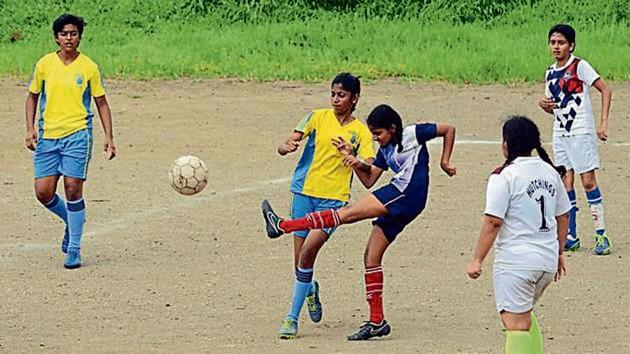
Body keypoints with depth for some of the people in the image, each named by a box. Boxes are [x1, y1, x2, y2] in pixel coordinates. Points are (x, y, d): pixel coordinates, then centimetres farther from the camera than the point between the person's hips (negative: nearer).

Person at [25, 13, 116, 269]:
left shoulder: (88, 67, 0)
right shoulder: (45, 64, 4)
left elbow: (101, 103, 7)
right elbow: (32, 96, 14)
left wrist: (109, 138, 0)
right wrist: (30, 128, 2)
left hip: (77, 135, -3)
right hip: (47, 136, 3)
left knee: (73, 189, -9)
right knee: (43, 191, -2)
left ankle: (74, 250, 2)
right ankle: (71, 221, 29)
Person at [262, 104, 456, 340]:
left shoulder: (413, 134, 2)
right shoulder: (386, 150, 23)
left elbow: (449, 129, 6)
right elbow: (369, 180, 20)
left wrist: (445, 162, 1)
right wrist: (352, 159, 6)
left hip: (407, 194, -10)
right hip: (396, 205, 10)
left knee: (347, 213, -14)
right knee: (371, 257, 6)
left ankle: (283, 226, -18)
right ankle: (376, 321, 6)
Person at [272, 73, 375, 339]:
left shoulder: (360, 132, 5)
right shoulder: (318, 118, 5)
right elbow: (285, 146, -1)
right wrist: (287, 146, -25)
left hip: (334, 199, -2)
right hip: (305, 192, 2)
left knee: (308, 250, -20)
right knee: (299, 257, 4)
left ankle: (292, 317, -12)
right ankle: (310, 290, 40)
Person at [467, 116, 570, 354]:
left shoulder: (504, 176, -12)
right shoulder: (550, 172, 9)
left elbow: (493, 221, -16)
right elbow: (563, 216, 17)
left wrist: (477, 260, -11)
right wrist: (559, 253, 27)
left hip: (515, 261, -7)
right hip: (548, 260, 7)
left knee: (515, 323, -6)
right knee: (525, 314, 26)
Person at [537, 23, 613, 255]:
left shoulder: (579, 66, -8)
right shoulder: (550, 73, 12)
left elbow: (605, 90, -10)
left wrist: (603, 123, -16)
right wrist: (544, 104, -2)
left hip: (581, 132, -6)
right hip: (560, 134, 6)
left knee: (588, 181, -9)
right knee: (565, 183, 4)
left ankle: (601, 235, -6)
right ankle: (570, 237, 8)